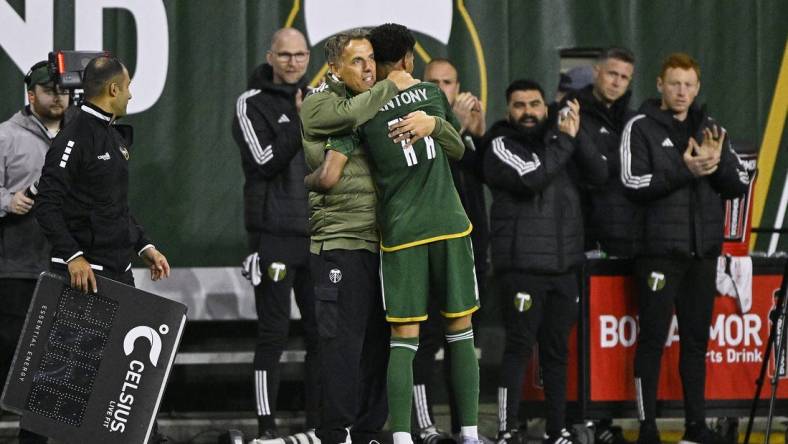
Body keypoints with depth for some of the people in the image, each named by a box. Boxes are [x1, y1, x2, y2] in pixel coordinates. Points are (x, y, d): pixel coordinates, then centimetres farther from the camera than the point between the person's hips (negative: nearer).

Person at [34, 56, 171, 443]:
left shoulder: (115, 136, 17)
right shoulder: (74, 138, -14)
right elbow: (47, 206, -19)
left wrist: (143, 245, 17)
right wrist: (73, 256, -26)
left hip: (119, 268, 9)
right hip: (85, 270, -9)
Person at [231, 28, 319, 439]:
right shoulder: (252, 104, -2)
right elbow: (263, 163, -14)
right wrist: (301, 122, -19)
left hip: (318, 233, 6)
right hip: (275, 235, -6)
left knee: (321, 331, 7)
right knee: (274, 332, -5)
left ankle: (318, 422, 15)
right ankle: (266, 425, -2)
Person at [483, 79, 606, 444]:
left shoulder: (557, 142, 15)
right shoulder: (501, 147, -2)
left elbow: (598, 174, 4)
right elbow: (532, 177, -20)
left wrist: (577, 135, -7)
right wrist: (565, 140, -12)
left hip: (564, 267, 6)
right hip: (522, 267, -5)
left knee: (556, 351, 10)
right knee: (519, 348, -8)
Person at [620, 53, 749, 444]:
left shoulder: (710, 130, 12)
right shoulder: (642, 128, -2)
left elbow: (740, 184, 9)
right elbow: (634, 183, -14)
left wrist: (717, 164, -11)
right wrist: (685, 170, -21)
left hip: (703, 251, 5)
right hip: (660, 250, -5)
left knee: (697, 339, 10)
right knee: (653, 339, -3)